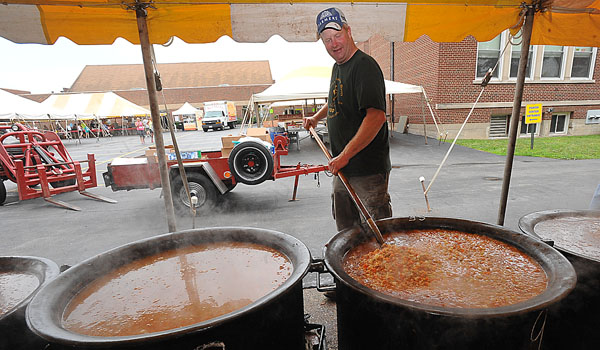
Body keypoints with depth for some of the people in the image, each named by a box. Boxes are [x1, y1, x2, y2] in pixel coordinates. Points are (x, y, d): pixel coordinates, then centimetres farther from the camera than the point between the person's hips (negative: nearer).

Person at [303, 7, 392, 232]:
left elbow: (376, 117, -25)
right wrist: (316, 117, 22)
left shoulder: (364, 66, -14)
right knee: (345, 228, 20)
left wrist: (345, 155, -25)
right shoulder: (337, 67, 14)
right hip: (343, 166, 9)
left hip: (368, 169, -9)